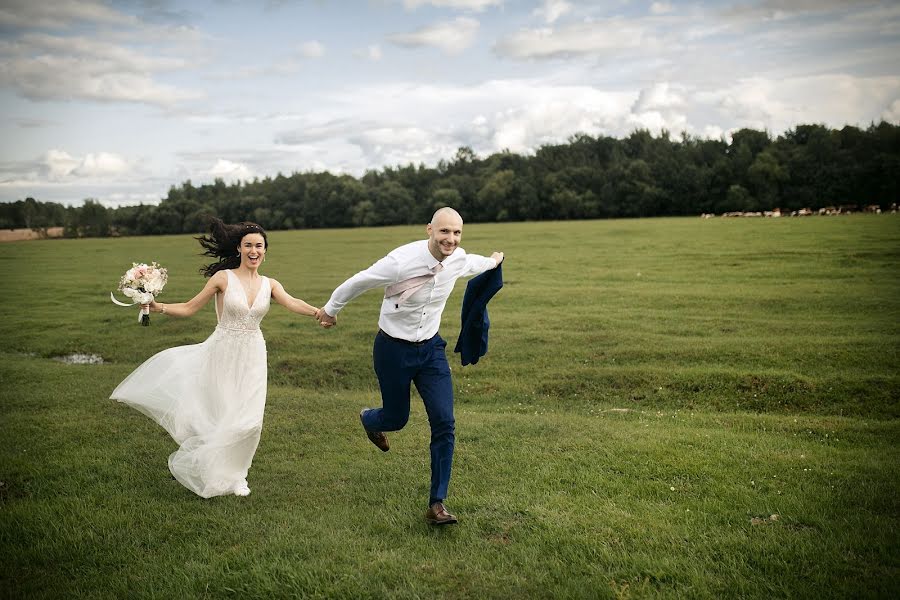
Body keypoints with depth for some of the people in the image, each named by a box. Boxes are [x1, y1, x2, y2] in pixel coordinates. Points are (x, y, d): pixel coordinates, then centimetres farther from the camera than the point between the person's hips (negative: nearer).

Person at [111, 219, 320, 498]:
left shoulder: (269, 285, 4)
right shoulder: (223, 278, -5)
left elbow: (292, 303, -15)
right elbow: (189, 308, -4)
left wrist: (317, 312, -34)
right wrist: (158, 307, -19)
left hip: (252, 358, 3)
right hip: (222, 354, -3)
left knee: (248, 420, 0)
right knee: (217, 415, 2)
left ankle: (233, 475, 25)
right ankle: (214, 474, 30)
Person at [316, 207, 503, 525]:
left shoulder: (458, 260, -10)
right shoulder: (401, 261, -27)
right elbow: (357, 283, -10)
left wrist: (493, 261, 41)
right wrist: (330, 310, 7)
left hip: (431, 348, 4)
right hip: (394, 349, -4)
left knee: (445, 424, -8)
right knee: (397, 419, 12)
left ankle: (437, 504, 3)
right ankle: (368, 419, 52)